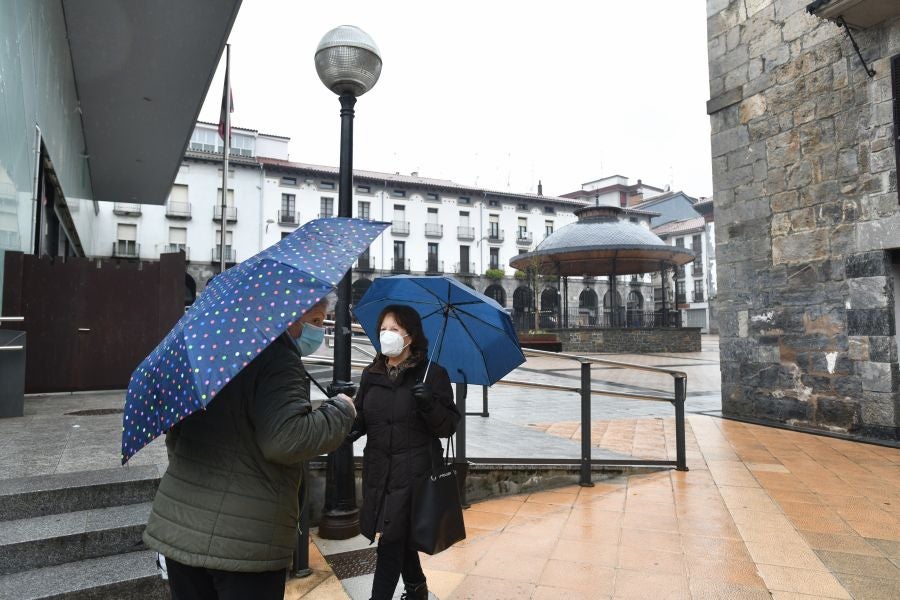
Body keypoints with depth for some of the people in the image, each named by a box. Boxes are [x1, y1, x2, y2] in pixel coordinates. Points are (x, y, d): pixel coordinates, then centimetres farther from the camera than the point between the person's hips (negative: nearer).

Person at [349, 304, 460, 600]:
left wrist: (430, 405, -27)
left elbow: (449, 426, -8)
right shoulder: (371, 375, 6)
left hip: (414, 472, -5)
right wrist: (348, 424, -13)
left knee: (390, 540, -5)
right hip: (378, 471, 5)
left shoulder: (432, 374, -8)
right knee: (400, 536, 20)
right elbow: (360, 420, 9)